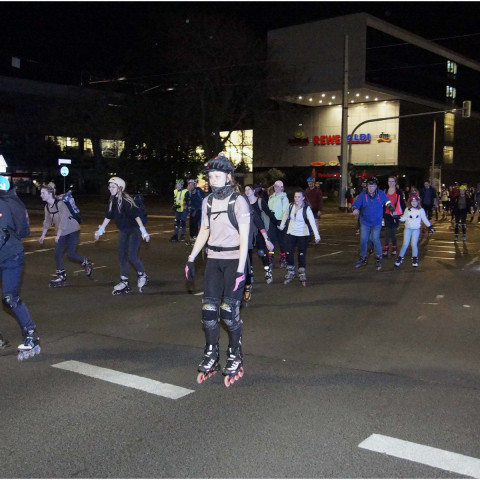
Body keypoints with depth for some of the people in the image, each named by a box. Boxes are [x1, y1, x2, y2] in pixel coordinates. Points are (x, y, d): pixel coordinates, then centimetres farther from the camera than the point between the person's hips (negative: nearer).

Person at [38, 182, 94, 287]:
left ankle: (86, 263, 18)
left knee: (70, 254, -9)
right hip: (62, 233, 7)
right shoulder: (47, 206, 0)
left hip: (72, 230, -7)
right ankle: (61, 276, 11)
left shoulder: (60, 204, -23)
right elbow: (47, 221, 12)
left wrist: (58, 235, -24)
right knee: (57, 254, 1)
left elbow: (63, 220, -25)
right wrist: (43, 235, 17)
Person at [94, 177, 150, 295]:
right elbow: (108, 216, 15)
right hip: (123, 231, 8)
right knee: (122, 256, 8)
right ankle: (125, 282, 17)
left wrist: (143, 231, -33)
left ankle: (142, 276, 13)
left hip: (134, 230, -8)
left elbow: (136, 215, -27)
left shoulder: (125, 200, -20)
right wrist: (100, 230, 19)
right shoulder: (112, 201, 2)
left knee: (131, 256, -13)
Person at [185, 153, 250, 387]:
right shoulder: (208, 201, 7)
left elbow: (244, 237, -14)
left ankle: (235, 358, 11)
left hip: (234, 260, -5)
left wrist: (240, 270, -19)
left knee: (229, 311, -6)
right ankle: (211, 356, 17)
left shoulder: (239, 201, -11)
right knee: (209, 309, 2)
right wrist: (191, 259, 11)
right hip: (214, 260, 5)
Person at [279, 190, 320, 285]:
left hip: (303, 234, -3)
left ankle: (302, 274, 18)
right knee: (289, 253, 0)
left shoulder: (307, 208, -19)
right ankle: (290, 272, 18)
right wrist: (282, 225, 23)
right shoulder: (291, 206, -6)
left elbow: (312, 222, -29)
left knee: (302, 255, 2)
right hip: (291, 233, 3)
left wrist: (317, 235, -39)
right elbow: (286, 216, 14)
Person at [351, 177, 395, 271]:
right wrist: (355, 209, -40)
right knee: (363, 240, 3)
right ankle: (363, 258, 20)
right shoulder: (362, 195, -11)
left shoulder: (381, 194, -7)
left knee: (376, 240, -8)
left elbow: (387, 201, 13)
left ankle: (379, 259, 9)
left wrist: (391, 208, 12)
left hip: (376, 223, -1)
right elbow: (355, 204, -20)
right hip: (365, 222, 1)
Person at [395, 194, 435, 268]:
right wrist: (398, 217, -22)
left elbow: (425, 219, 4)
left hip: (416, 229, 0)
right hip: (408, 229, 1)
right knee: (405, 244, -3)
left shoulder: (421, 210, -2)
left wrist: (430, 227, 3)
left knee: (414, 244, -6)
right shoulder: (407, 209, 0)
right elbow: (404, 218, -4)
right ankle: (400, 257, 7)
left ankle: (415, 259, 11)